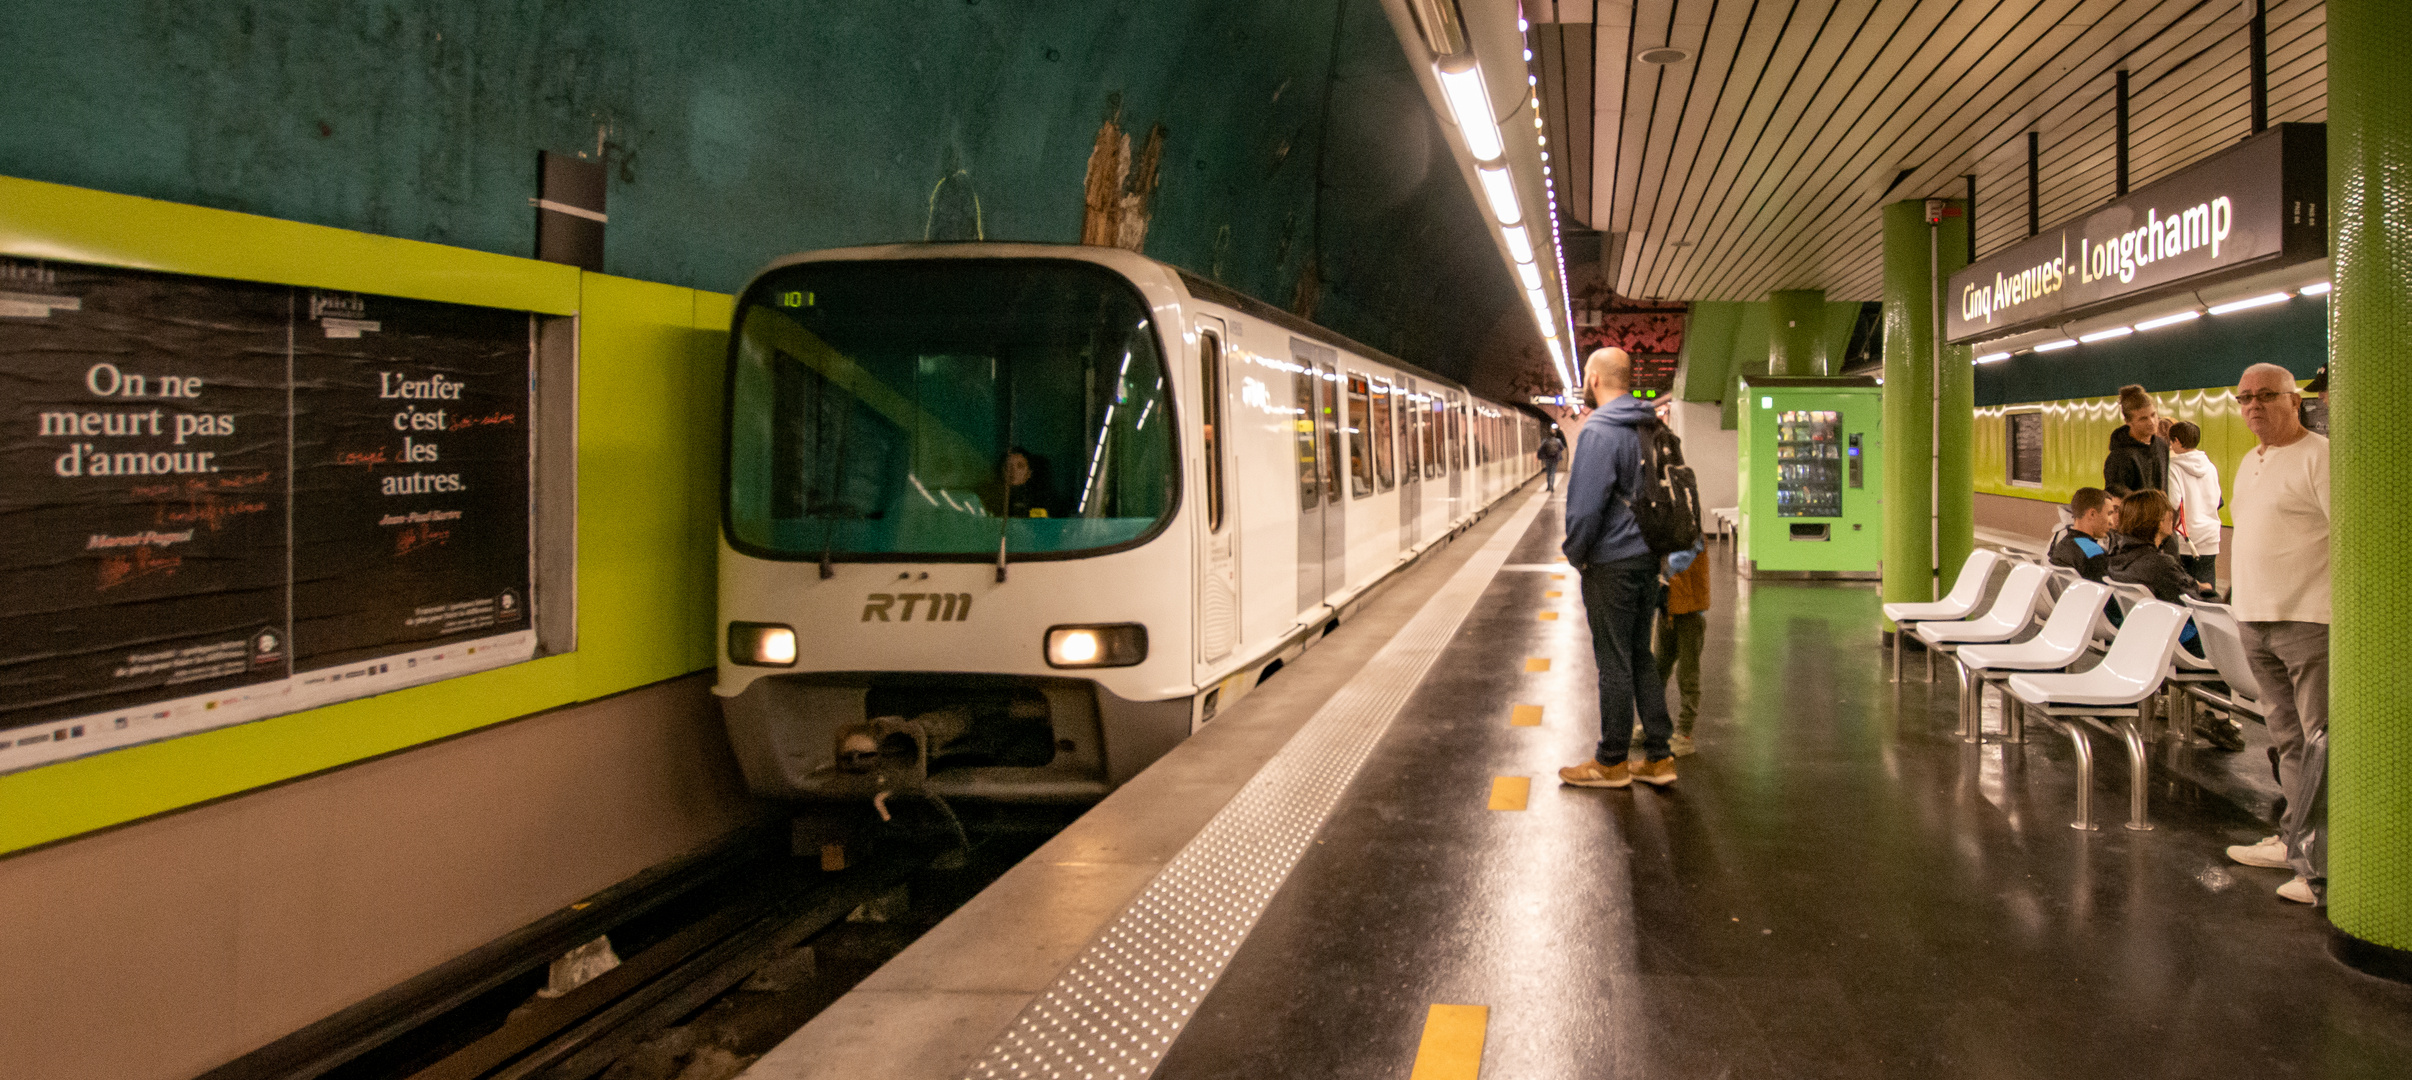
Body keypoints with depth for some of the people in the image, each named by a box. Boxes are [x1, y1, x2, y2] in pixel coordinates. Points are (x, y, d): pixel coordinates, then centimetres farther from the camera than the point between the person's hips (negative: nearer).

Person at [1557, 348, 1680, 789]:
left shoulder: (1598, 432, -18)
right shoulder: (1648, 428, 9)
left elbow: (1586, 506, -21)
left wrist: (1574, 552, -6)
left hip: (1611, 566, -8)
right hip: (1647, 558, 8)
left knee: (1614, 664, 1)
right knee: (1641, 658, 15)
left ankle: (1612, 762, 11)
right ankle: (1658, 757, 19)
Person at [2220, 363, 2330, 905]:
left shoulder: (2319, 457, -10)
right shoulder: (2250, 463, 18)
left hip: (2309, 621, -8)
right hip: (2255, 621, 9)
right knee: (2288, 739, 15)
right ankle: (2295, 841, 24)